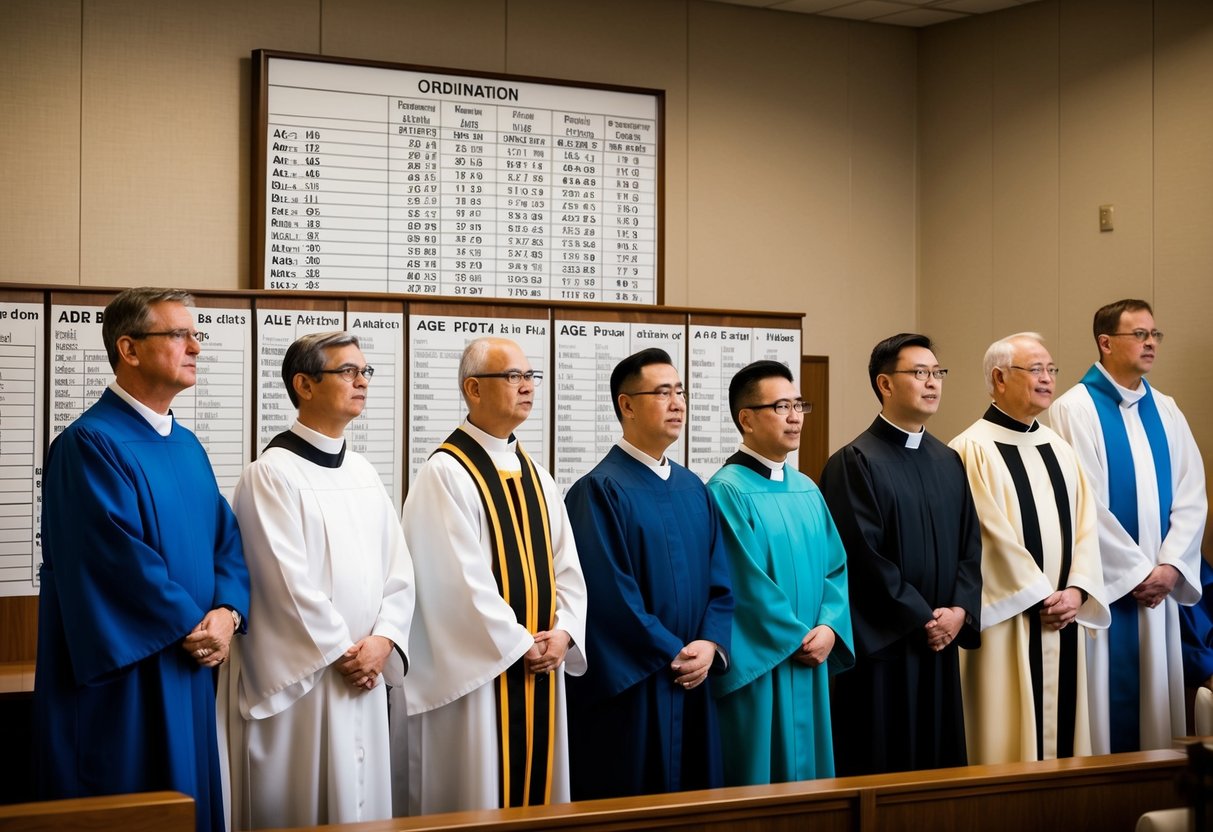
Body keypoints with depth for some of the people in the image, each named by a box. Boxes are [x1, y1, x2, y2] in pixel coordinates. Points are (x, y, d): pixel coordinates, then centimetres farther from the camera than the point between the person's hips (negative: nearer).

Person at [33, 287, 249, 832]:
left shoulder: (187, 446, 13)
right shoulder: (89, 443, -13)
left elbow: (226, 537, 10)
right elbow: (119, 556, -21)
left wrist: (227, 612, -9)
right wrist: (194, 626, -14)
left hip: (189, 673, 8)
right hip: (123, 679, -8)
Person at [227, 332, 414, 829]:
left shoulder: (363, 472, 11)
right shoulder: (272, 474, -11)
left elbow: (398, 569, 9)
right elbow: (289, 582, -16)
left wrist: (382, 641, -5)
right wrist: (342, 652, -11)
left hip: (365, 677, 7)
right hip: (299, 678, -7)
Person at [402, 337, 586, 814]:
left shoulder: (534, 474, 13)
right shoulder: (446, 473, -12)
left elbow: (565, 565, 11)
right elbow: (461, 579, -17)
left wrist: (562, 632, -5)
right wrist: (520, 645, -13)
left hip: (541, 667, 7)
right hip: (477, 672, -7)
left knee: (538, 789, 12)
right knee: (478, 798, 0)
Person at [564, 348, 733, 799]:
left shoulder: (694, 490, 12)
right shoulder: (600, 491, -10)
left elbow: (719, 580, 10)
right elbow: (611, 593, -16)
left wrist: (711, 645, -7)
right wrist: (673, 654, -12)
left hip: (692, 683, 7)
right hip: (629, 689, -7)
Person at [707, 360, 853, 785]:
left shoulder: (807, 491, 13)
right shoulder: (727, 491, -12)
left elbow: (835, 567, 10)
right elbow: (746, 582, -16)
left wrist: (830, 627, -6)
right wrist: (797, 639, -11)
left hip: (809, 670, 7)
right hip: (757, 670, -7)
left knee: (808, 769, 11)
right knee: (762, 777, -2)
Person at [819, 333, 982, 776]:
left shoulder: (949, 462, 13)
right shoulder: (855, 462, -9)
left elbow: (970, 544, 11)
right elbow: (863, 554, -15)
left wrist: (960, 611, -5)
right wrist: (923, 619, -12)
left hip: (940, 644, 7)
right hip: (881, 645, -7)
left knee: (940, 760, 10)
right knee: (881, 768, -1)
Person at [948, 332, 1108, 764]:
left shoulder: (1060, 449, 13)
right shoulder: (973, 449, -8)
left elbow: (1085, 524, 9)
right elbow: (993, 534, -13)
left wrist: (1077, 590, -6)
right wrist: (1041, 596, -12)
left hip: (1064, 615, 7)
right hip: (1009, 618, -6)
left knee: (1061, 722, 9)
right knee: (1008, 736, -3)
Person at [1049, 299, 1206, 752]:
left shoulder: (1166, 412, 11)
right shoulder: (1075, 409, -7)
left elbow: (1191, 497, 6)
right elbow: (1083, 504, -13)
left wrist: (1170, 566, -8)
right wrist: (1137, 572, -12)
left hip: (1160, 583, 6)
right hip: (1105, 587, -5)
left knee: (1156, 695, 8)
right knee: (1109, 698, -2)